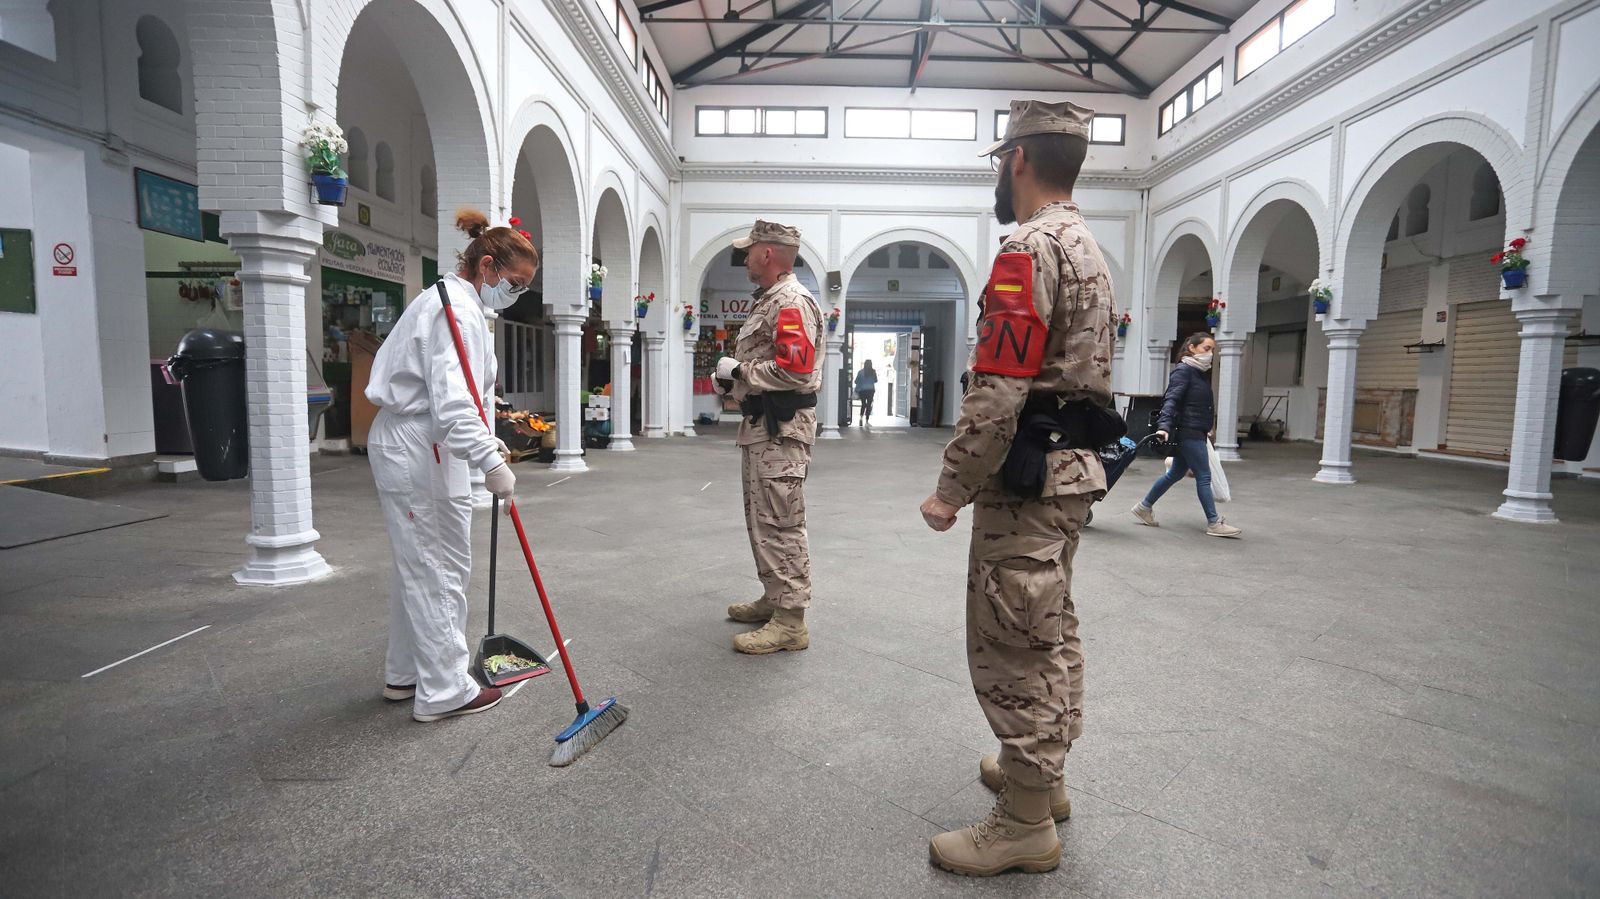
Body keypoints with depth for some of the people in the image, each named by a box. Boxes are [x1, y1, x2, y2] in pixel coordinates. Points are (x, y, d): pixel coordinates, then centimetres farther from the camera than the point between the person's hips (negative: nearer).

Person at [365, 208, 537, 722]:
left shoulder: (458, 304, 17)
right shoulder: (456, 310, -17)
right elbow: (451, 403, -28)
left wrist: (488, 443, 14)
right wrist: (491, 463, -30)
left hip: (408, 446, 11)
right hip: (420, 452, -11)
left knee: (417, 566, 18)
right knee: (440, 570, -2)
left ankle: (405, 675, 31)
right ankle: (444, 691, 10)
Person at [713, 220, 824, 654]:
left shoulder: (792, 302, -14)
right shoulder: (768, 300, 21)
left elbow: (794, 370, -25)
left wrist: (739, 370, -14)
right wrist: (734, 376, 11)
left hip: (782, 428, -11)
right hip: (760, 425, 11)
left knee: (779, 523, -9)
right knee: (761, 519, 18)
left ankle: (790, 621, -2)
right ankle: (774, 599, 30)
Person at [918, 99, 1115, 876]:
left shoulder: (1029, 249, -16)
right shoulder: (1088, 248, 17)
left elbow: (998, 391, -23)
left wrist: (952, 489, -15)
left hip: (1027, 479, -11)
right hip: (1073, 466, 11)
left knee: (1012, 646, -2)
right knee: (1051, 632, 19)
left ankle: (1026, 824, 11)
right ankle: (1043, 772, 35)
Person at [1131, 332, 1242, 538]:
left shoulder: (1201, 372, 16)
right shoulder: (1183, 370, -12)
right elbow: (1172, 399, -22)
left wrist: (1207, 427, 22)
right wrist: (1164, 425, -33)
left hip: (1196, 432, 9)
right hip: (1188, 431, -9)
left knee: (1176, 473, 14)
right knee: (1203, 476, -4)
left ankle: (1144, 507, 24)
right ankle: (1214, 523, 3)